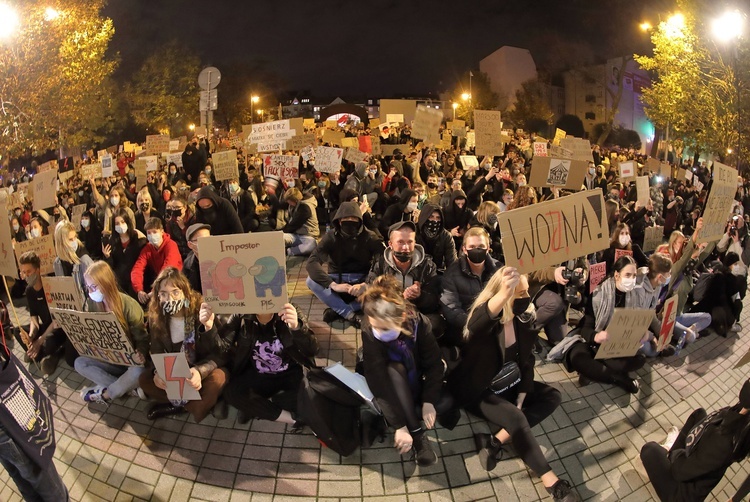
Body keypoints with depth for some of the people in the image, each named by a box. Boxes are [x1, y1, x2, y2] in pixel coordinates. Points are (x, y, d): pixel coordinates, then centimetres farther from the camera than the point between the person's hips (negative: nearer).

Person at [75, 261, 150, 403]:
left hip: (130, 359, -6)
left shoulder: (129, 305, -20)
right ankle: (130, 387, -21)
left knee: (138, 371, -36)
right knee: (80, 363, -17)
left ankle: (104, 395, -11)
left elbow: (142, 339, -15)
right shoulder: (91, 303, -5)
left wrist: (140, 355, -36)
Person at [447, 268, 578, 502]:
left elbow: (526, 360, 3)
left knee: (552, 396, -4)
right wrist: (504, 293, -73)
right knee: (515, 417, -28)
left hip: (509, 384, 8)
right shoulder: (483, 321, -26)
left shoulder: (524, 318, -6)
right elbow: (477, 323, -54)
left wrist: (522, 398, -6)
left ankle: (494, 442, -17)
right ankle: (550, 481, -12)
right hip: (478, 391, -8)